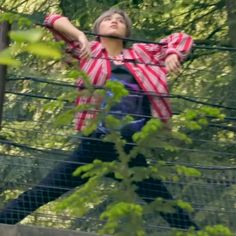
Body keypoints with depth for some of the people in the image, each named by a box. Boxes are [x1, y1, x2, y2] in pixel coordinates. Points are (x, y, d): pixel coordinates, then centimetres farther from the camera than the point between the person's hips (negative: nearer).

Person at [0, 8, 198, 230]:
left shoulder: (142, 52, 17)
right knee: (41, 193, -4)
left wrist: (173, 55, 4)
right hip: (95, 145, -2)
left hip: (132, 150, 2)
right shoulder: (90, 49, 12)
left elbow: (180, 39, 25)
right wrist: (80, 36, -7)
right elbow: (53, 20, 9)